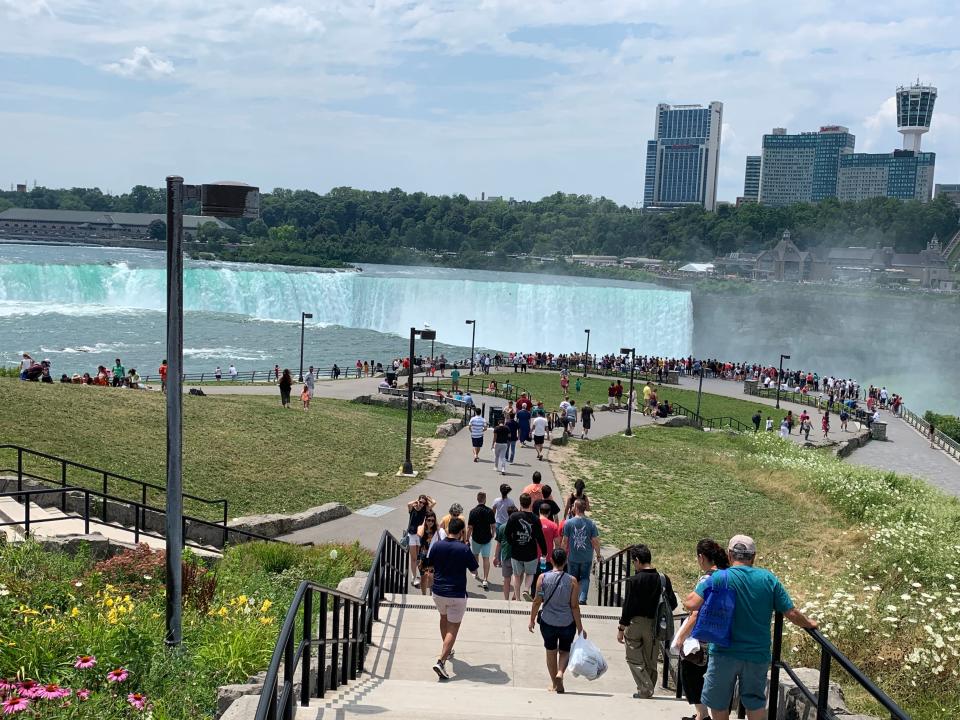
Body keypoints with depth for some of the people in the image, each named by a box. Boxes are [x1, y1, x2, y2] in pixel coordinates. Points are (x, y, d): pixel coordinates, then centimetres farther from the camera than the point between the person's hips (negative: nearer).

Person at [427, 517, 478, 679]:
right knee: (453, 628, -2)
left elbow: (429, 565, 9)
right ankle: (441, 661, -15)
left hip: (438, 591, 5)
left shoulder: (437, 546, -5)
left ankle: (447, 649, 47)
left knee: (443, 618, 30)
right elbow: (474, 570, -3)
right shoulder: (464, 549, -16)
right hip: (457, 594, -5)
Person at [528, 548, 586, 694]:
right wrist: (580, 628, -1)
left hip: (548, 623, 1)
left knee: (551, 652, 18)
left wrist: (532, 620, 8)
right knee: (564, 651, 18)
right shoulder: (572, 581, -11)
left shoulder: (543, 578, -10)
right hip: (567, 624, -1)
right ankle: (560, 673, -7)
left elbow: (537, 601, -6)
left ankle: (554, 683, 25)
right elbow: (574, 606, -9)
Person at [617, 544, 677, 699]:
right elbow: (672, 603, 1)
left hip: (635, 623, -4)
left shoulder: (633, 580, -15)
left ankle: (645, 689, -1)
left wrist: (621, 628, -7)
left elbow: (628, 606, -14)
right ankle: (649, 689, 23)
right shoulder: (663, 579, -2)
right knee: (651, 660, 17)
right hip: (653, 625, 4)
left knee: (634, 658, 8)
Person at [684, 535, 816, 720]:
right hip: (758, 654, 2)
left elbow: (691, 604, -20)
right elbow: (791, 613, -1)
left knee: (719, 705, 14)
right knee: (756, 704, 18)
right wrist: (809, 623, 19)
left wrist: (703, 584, 0)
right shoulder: (769, 579, -3)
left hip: (725, 654, -2)